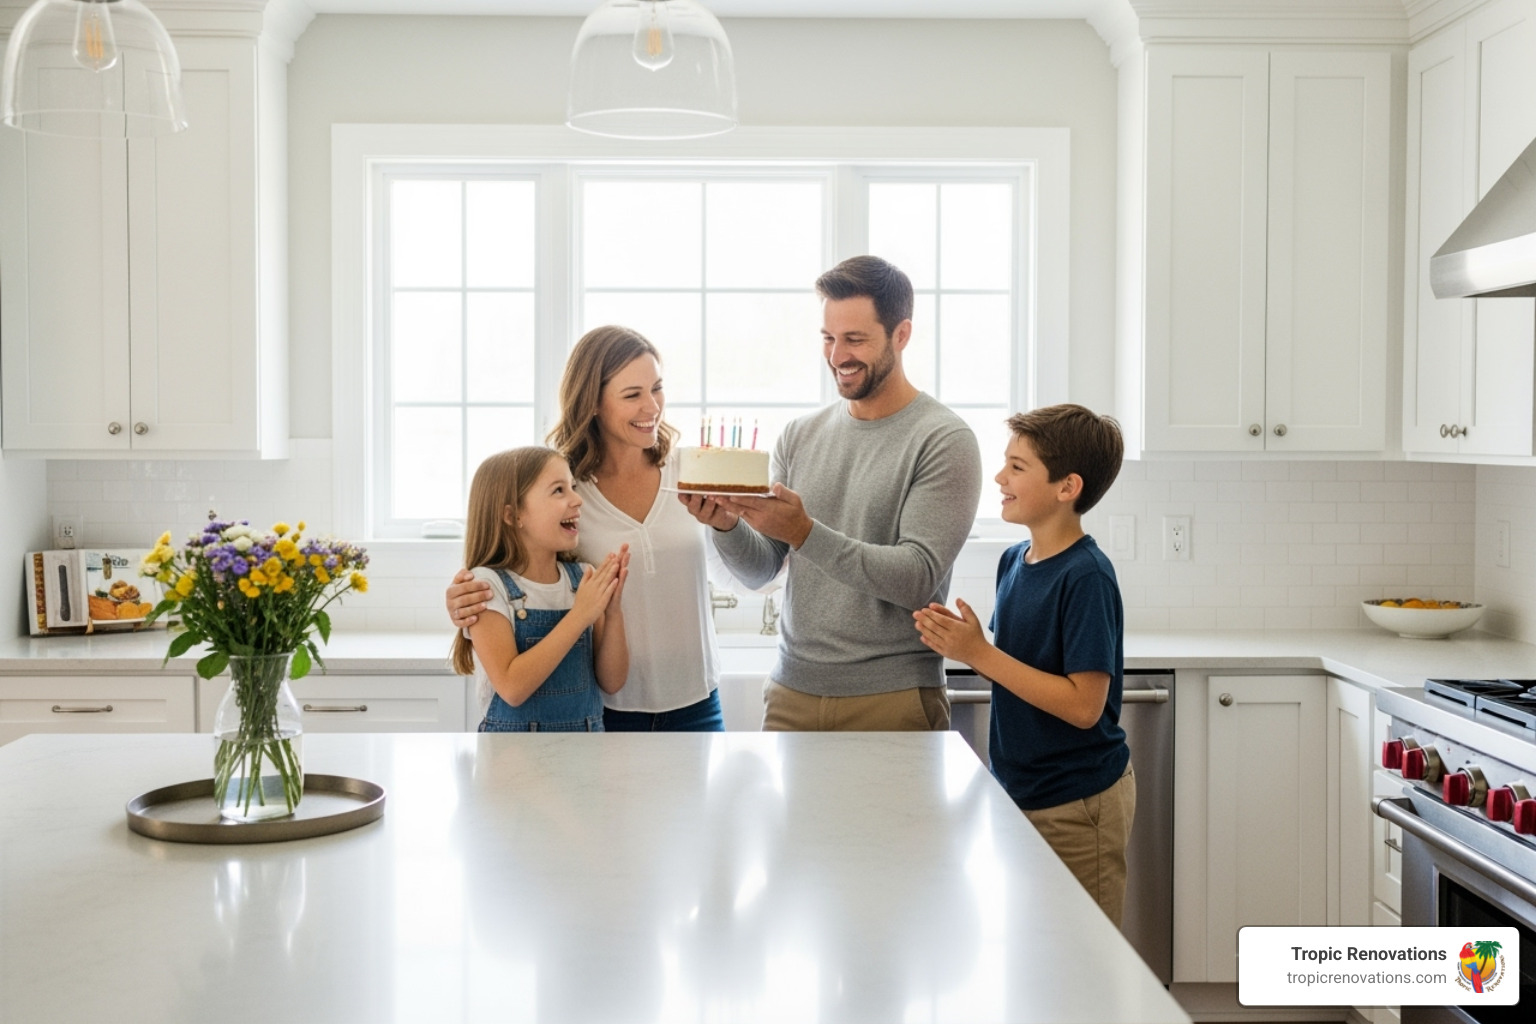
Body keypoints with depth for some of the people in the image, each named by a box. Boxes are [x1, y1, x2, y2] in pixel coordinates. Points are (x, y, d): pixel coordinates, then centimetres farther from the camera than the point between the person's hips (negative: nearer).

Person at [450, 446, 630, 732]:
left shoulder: (584, 580, -1)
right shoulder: (488, 584, -13)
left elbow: (611, 681, -2)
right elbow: (512, 688, -22)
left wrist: (613, 612, -16)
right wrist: (580, 614, -24)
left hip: (588, 731, 4)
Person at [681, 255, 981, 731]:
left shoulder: (945, 441, -9)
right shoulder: (800, 436, 8)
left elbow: (918, 578, -18)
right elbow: (760, 571, 7)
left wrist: (803, 533, -27)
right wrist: (727, 526, -15)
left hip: (893, 701, -4)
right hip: (792, 692, 4)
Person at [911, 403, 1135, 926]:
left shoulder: (1086, 577, -20)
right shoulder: (1014, 560, 5)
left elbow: (1083, 705, -24)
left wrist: (979, 653, -23)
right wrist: (963, 642, -6)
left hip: (1077, 805, -8)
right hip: (1021, 791, 8)